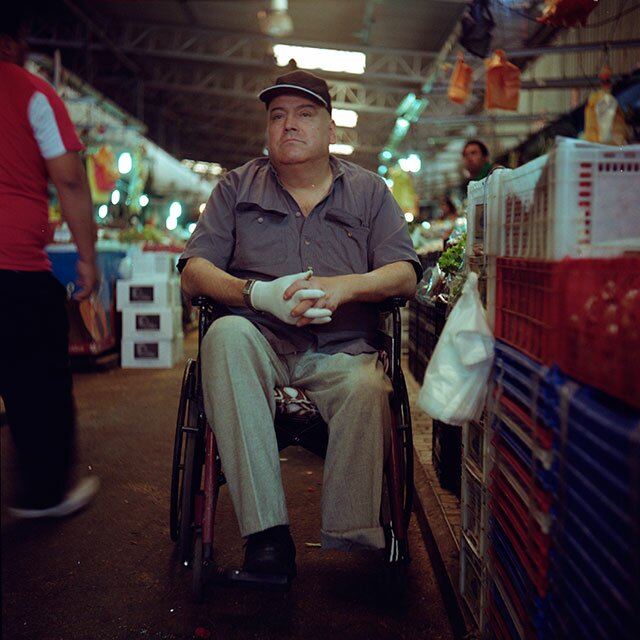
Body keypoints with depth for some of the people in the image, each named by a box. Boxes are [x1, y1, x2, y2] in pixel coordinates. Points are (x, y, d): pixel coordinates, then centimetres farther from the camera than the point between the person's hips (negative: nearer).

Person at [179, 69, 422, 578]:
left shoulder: (369, 191, 16)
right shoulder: (237, 188, 16)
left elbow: (406, 276, 5)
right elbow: (193, 274, 5)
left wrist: (344, 286, -16)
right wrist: (260, 295, -15)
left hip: (342, 350, 0)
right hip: (261, 341, 1)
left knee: (369, 390, -35)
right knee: (226, 335, -35)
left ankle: (351, 541, -22)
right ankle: (266, 531, -36)